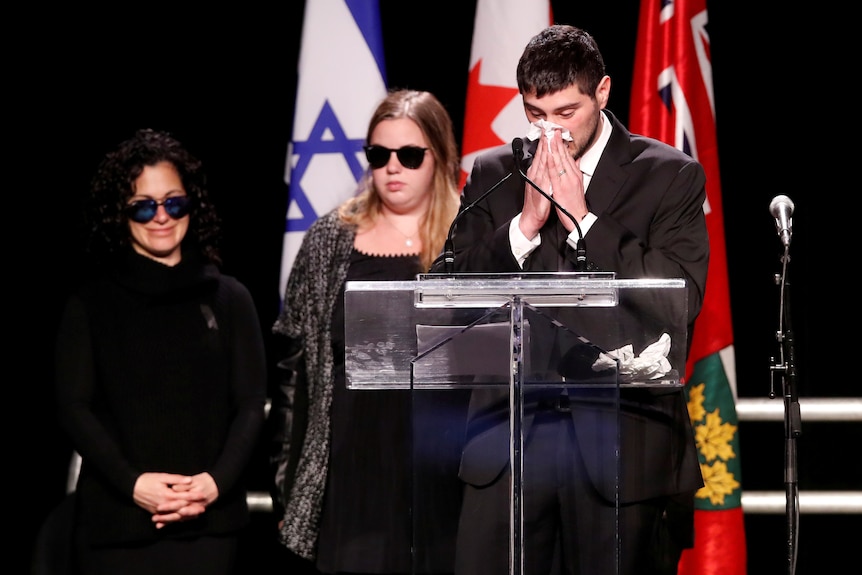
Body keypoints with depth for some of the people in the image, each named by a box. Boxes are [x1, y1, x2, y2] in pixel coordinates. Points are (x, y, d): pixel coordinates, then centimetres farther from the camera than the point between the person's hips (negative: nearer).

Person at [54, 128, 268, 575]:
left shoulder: (229, 298, 10)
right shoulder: (91, 303, 6)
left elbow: (251, 403, 6)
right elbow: (74, 406, -1)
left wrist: (217, 481, -10)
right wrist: (131, 483, -14)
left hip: (208, 521, 1)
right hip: (114, 522, -1)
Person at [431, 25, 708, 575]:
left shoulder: (671, 177, 3)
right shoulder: (492, 174, 12)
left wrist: (582, 219, -9)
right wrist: (526, 223, -8)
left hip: (623, 435, -2)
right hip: (510, 432, 2)